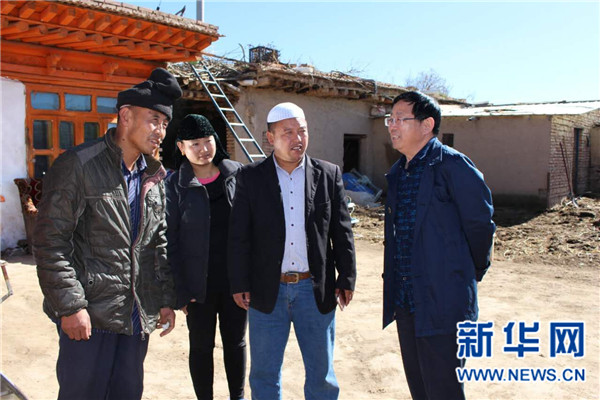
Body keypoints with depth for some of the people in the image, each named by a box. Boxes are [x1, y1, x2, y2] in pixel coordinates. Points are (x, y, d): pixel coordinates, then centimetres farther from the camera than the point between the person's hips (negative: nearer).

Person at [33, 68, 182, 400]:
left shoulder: (153, 175, 11)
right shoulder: (78, 165, -10)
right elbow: (50, 242, -12)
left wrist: (166, 299, 11)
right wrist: (70, 307, -15)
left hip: (138, 316, 6)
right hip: (88, 316, -6)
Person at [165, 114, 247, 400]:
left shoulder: (236, 174, -1)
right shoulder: (175, 185, -6)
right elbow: (170, 240, -5)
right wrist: (180, 290, -9)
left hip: (236, 278, 2)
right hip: (199, 283, -2)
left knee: (236, 342, 16)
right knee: (201, 346, 13)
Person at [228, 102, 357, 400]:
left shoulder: (329, 174, 0)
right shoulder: (250, 177, -2)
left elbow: (342, 232, 3)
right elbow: (239, 236, -1)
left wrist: (346, 278, 1)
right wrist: (239, 284, -3)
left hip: (315, 289, 1)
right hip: (267, 290, 0)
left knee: (322, 372, 14)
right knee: (264, 374, 14)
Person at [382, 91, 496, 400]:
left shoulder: (452, 165, -13)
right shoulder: (397, 172, 11)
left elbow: (480, 223, -9)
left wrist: (471, 273, 3)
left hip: (441, 302, -7)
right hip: (404, 300, 8)